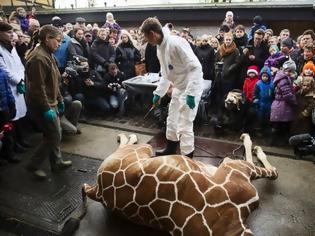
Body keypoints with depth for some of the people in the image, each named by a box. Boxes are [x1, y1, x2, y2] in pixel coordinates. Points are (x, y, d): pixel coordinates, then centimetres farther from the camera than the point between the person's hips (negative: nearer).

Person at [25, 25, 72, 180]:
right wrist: (47, 109, -23)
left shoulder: (48, 55, 12)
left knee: (56, 134, 16)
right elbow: (38, 87, -24)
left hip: (51, 102, 10)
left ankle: (57, 162, 31)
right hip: (42, 105, -10)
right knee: (54, 137, -3)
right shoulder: (38, 58, -21)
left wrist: (59, 99, 19)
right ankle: (33, 165, 14)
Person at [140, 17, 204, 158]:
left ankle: (187, 157, 10)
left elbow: (195, 67, -26)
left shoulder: (176, 43, -24)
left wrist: (190, 93, -29)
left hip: (190, 88, -9)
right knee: (172, 119, 20)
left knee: (184, 125, -6)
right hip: (178, 87, 9)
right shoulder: (160, 48, 4)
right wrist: (158, 93, 16)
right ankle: (171, 147, 41)